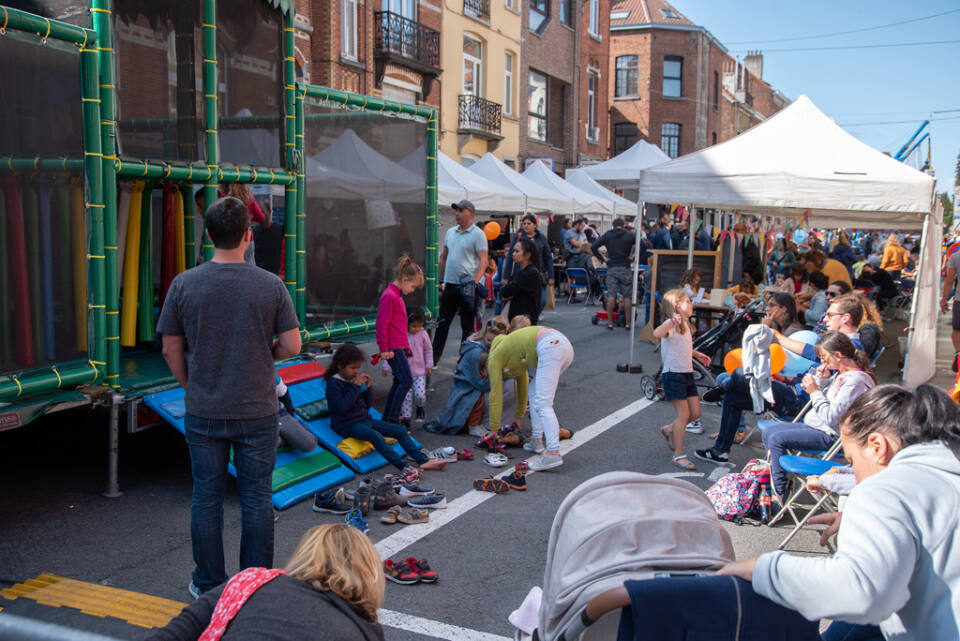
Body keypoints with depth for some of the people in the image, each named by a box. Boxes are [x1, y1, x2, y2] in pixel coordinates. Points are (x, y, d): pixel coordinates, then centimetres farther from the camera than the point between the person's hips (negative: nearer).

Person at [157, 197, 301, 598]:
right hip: (257, 412, -1)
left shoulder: (184, 285, -6)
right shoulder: (271, 285, -9)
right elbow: (292, 346, -6)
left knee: (206, 498, 12)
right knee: (256, 499, 9)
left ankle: (208, 584, 23)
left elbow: (171, 349, 1)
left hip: (203, 414, 1)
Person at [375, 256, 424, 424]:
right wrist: (385, 348, -18)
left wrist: (406, 346, 25)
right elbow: (382, 323, -19)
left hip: (399, 346, 10)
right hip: (393, 348, -10)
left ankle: (387, 418, 20)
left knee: (399, 381, 13)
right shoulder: (389, 296, -16)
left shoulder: (396, 295, 16)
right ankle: (392, 419, -6)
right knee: (406, 380, -10)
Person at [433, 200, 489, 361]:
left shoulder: (478, 234, -6)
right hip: (450, 285, 6)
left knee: (467, 326, 4)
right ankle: (433, 358, 16)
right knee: (442, 322, 9)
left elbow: (483, 261, -12)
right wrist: (439, 282, 16)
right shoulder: (450, 232, 14)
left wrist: (475, 282, -24)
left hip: (467, 286, -6)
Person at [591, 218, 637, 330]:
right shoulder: (629, 235, 1)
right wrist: (633, 257, 1)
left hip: (612, 268, 1)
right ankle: (628, 323, 4)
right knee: (627, 296, 4)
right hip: (625, 269, -1)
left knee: (611, 295, 2)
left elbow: (593, 247, -3)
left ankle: (610, 322, 1)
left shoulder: (607, 235, 4)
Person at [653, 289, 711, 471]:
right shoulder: (671, 324, -14)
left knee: (695, 413, 8)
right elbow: (657, 334, -38)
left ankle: (670, 430, 32)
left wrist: (698, 355, 25)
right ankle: (678, 455, -1)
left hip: (687, 374, 9)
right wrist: (672, 321, -47)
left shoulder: (685, 325, 15)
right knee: (684, 414, -9)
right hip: (673, 374, -9)